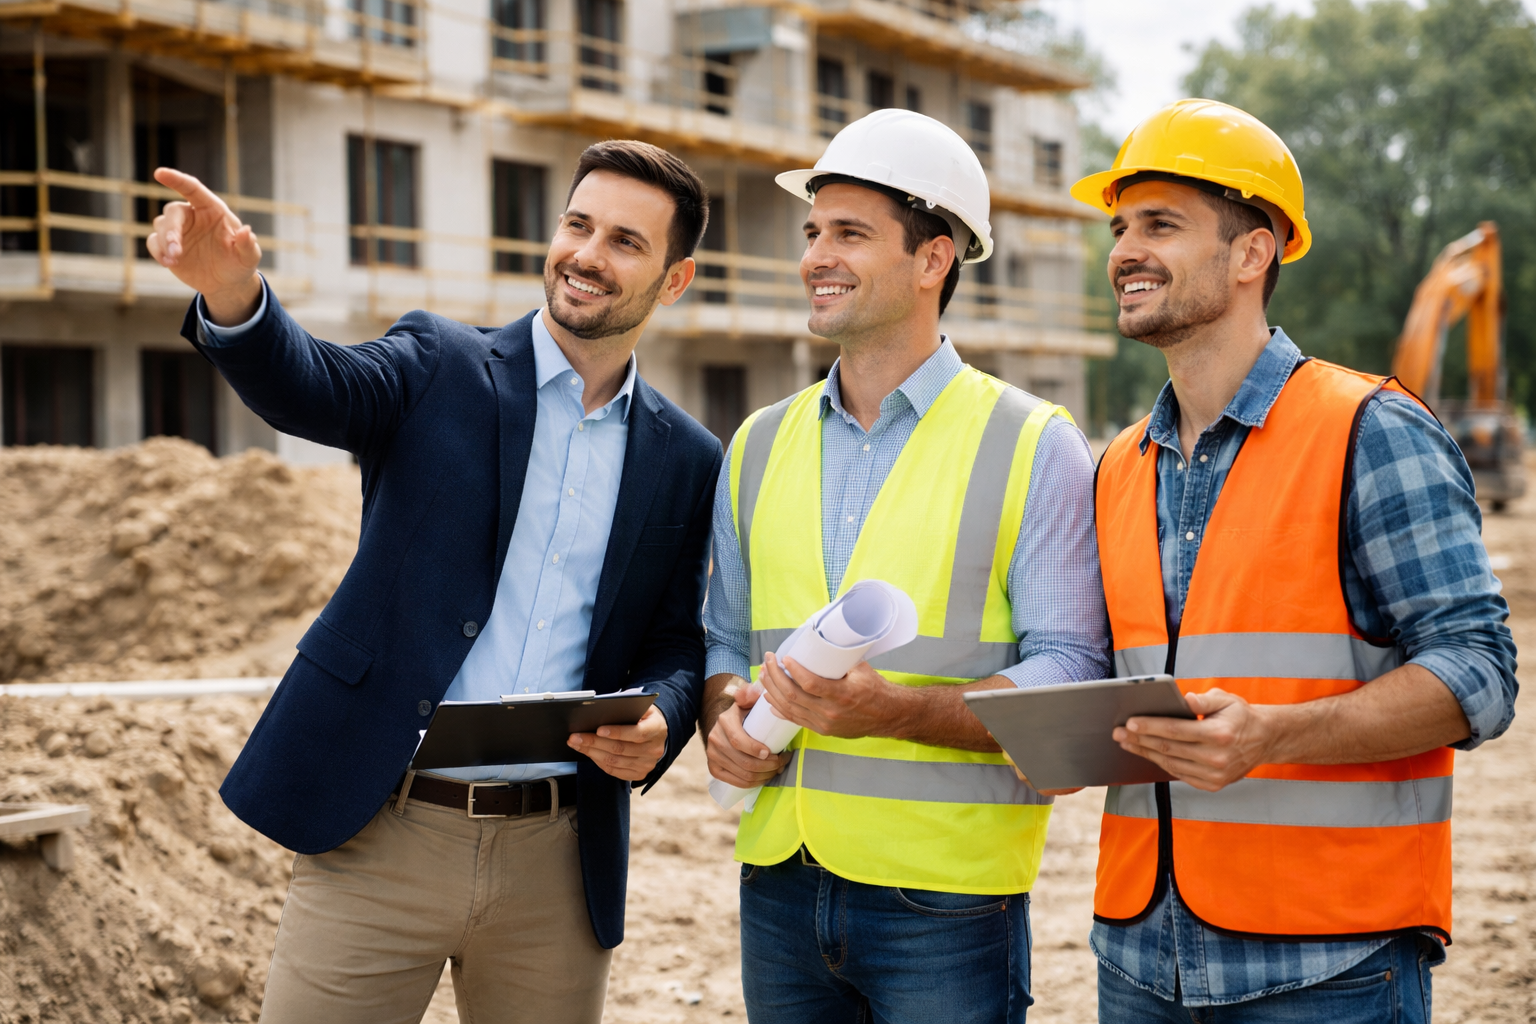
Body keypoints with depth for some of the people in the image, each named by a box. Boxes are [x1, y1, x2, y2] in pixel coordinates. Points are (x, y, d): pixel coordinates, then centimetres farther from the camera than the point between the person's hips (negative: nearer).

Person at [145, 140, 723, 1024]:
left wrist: (657, 724, -11)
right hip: (382, 835, -2)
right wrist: (231, 291, -38)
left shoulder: (688, 460, 9)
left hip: (556, 858, 2)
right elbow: (311, 387, -17)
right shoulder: (440, 368, 2)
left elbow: (678, 645, 12)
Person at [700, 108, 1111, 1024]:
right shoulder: (761, 445, 12)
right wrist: (725, 715, -4)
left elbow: (1070, 677, -10)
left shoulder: (1035, 447, -4)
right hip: (780, 882, 4)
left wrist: (892, 709, -23)